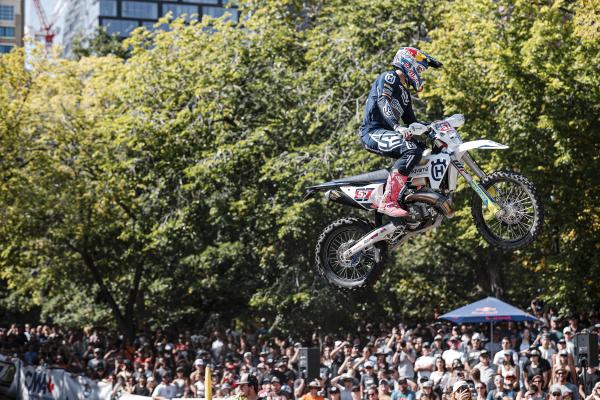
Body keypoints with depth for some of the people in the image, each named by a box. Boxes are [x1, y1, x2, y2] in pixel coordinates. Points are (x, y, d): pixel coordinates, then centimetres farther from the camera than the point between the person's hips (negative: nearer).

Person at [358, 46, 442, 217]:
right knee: (412, 150, -31)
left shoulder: (404, 92, 26)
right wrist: (397, 127, -36)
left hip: (387, 133, 10)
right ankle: (388, 202, -40)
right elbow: (383, 102, -21)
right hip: (374, 131, -10)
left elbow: (411, 121, 28)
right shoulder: (389, 77, -3)